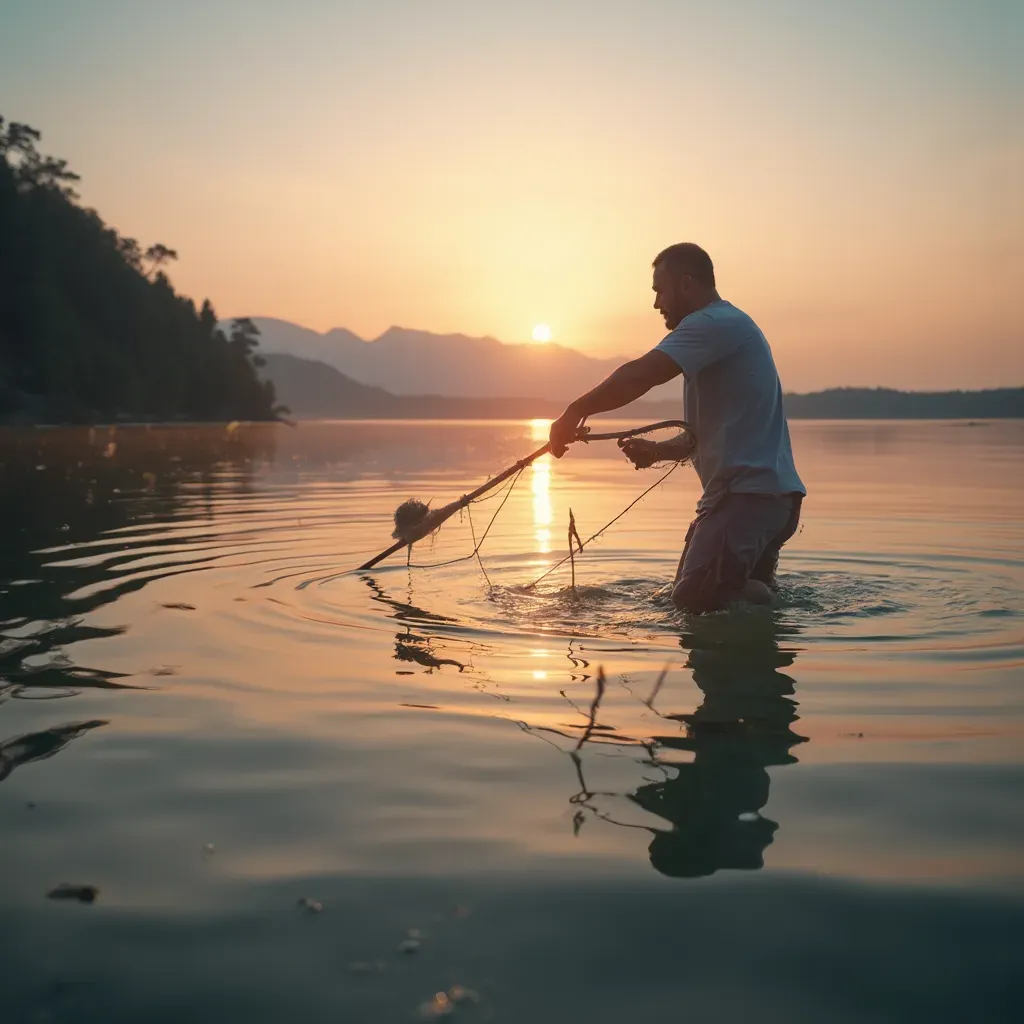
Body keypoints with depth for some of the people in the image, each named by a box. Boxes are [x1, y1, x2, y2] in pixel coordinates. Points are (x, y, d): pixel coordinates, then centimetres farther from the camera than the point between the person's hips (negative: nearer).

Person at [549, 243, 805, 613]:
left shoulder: (714, 323, -11)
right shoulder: (726, 326, 24)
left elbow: (640, 375, -24)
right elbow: (712, 434, 27)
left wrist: (575, 412, -15)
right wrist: (657, 450, 12)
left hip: (751, 494, -11)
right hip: (763, 492, 11)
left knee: (693, 600, -19)